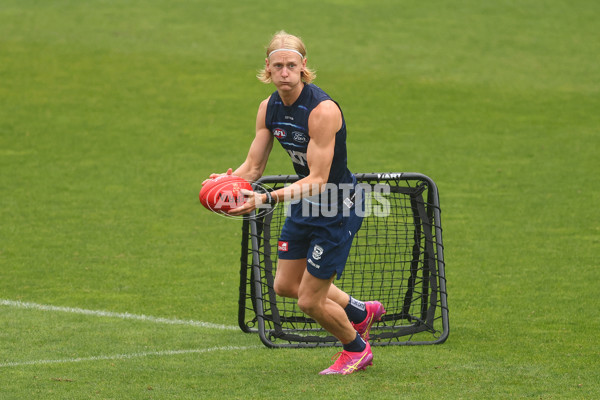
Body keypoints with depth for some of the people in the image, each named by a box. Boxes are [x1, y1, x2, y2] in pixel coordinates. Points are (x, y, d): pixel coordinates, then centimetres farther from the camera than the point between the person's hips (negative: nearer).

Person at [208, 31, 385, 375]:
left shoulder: (322, 110, -29)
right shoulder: (269, 108, -4)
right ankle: (362, 312, 40)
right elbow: (253, 167, -1)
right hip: (305, 205, 8)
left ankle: (357, 348, 28)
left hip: (339, 208, -8)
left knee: (310, 301, -2)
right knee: (286, 285, 19)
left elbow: (317, 180, -31)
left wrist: (266, 199, -42)